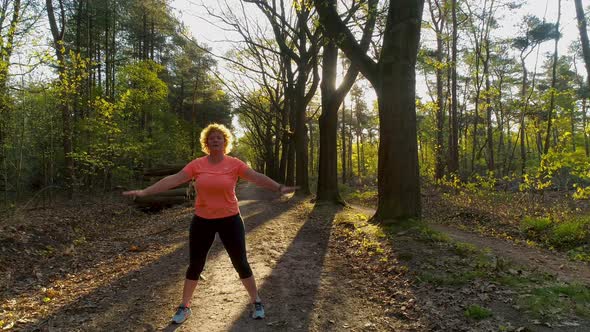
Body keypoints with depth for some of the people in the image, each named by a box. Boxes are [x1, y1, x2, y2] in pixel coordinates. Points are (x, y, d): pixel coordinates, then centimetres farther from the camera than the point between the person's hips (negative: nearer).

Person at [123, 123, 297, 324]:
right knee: (195, 265, 10)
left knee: (240, 263, 6)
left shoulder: (234, 164, -7)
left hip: (230, 220, -1)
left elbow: (257, 177, -15)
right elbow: (173, 180, -9)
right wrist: (144, 192, -17)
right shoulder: (197, 164, -5)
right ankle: (184, 306, 29)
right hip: (202, 221, 1)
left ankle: (256, 302, 26)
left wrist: (279, 188, -28)